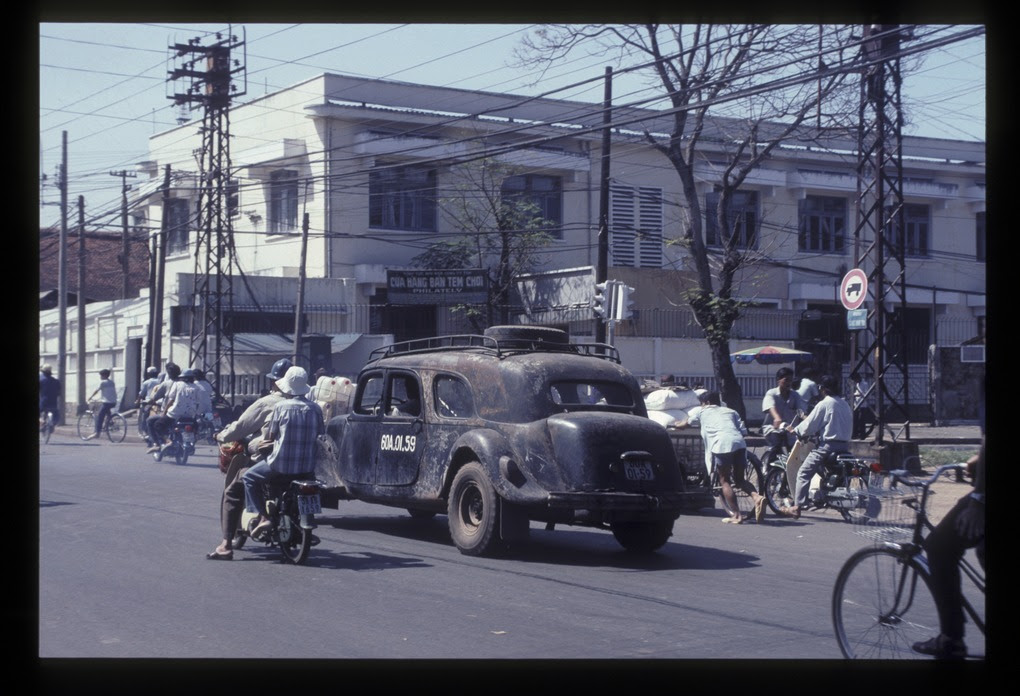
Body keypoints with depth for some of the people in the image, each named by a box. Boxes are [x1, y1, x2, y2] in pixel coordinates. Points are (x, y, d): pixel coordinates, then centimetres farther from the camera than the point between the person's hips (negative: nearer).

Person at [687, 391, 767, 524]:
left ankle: (736, 515, -1)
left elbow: (687, 423, 42)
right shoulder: (730, 411, 31)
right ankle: (757, 497, -10)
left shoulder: (701, 411, 25)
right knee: (739, 479, 16)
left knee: (725, 481, 8)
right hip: (739, 443, 4)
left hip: (721, 444, -4)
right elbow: (743, 430, 19)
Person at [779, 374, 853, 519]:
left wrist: (795, 430, 10)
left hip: (827, 445, -7)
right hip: (844, 446, 7)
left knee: (804, 473, -4)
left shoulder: (824, 404, -9)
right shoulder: (845, 405, 14)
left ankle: (797, 507, -10)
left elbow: (809, 425, -9)